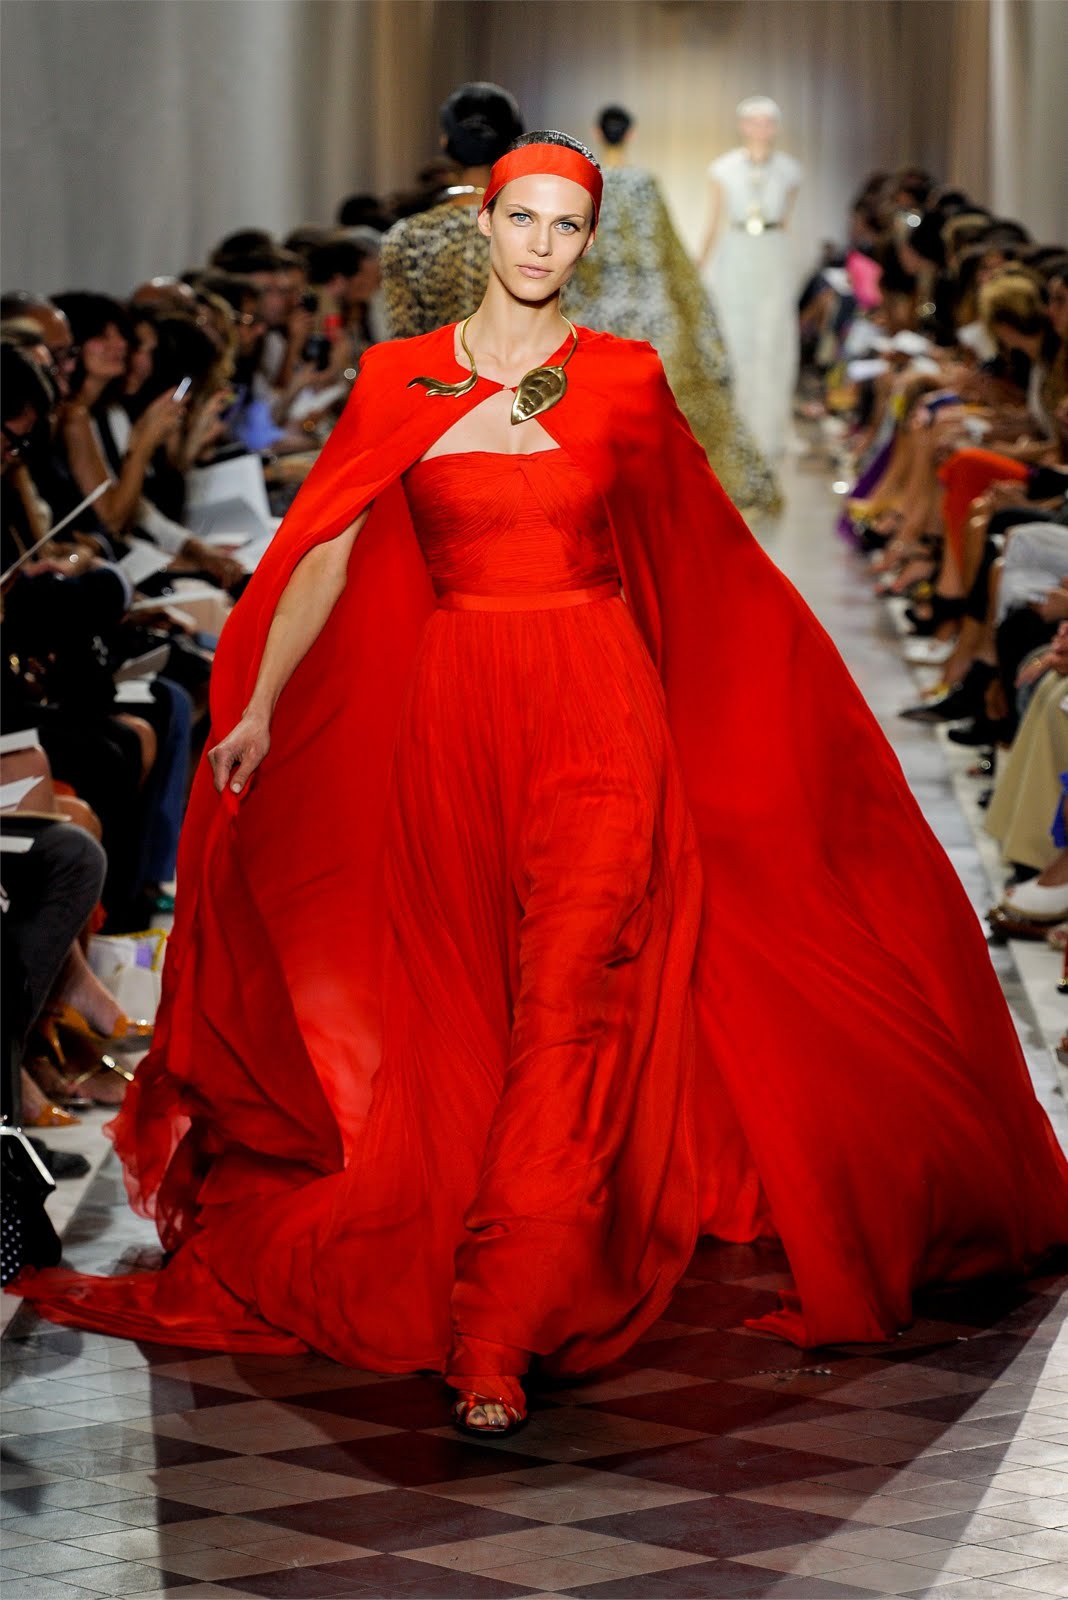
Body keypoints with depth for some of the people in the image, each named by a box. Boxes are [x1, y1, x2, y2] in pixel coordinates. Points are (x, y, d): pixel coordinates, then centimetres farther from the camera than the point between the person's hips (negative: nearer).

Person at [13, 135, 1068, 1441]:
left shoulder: (625, 381, 5)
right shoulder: (398, 378, 6)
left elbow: (707, 552, 16)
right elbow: (326, 551, 4)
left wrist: (797, 688, 20)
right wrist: (257, 707, -3)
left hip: (599, 708, -2)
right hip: (454, 714, 2)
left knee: (568, 1001, -13)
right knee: (465, 1011, 6)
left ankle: (496, 1333, -16)